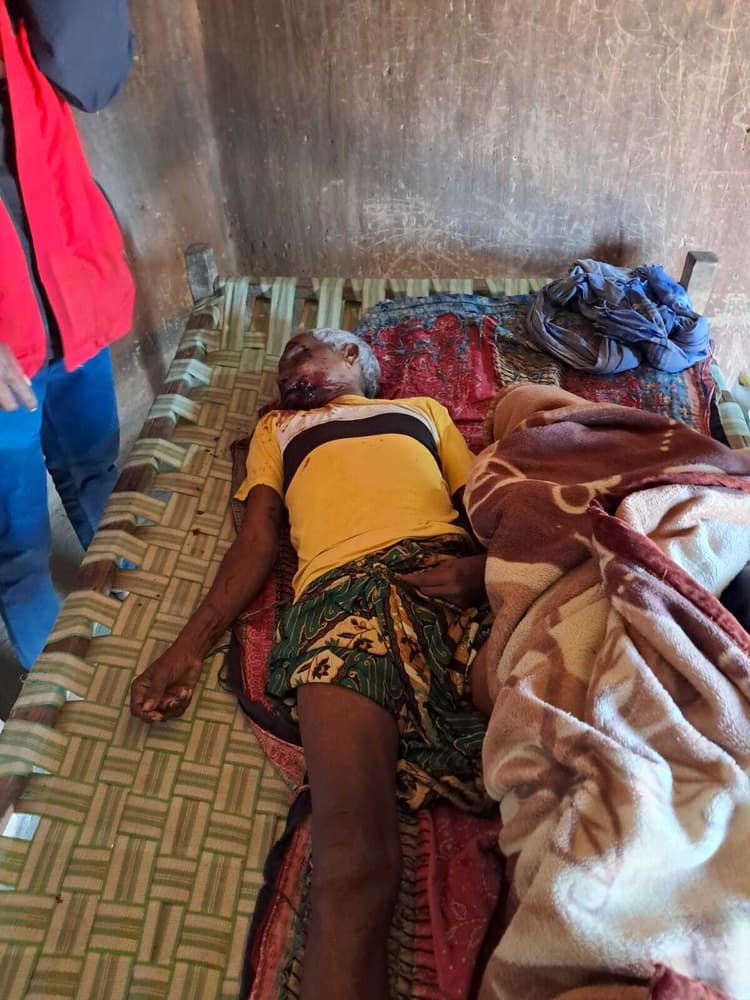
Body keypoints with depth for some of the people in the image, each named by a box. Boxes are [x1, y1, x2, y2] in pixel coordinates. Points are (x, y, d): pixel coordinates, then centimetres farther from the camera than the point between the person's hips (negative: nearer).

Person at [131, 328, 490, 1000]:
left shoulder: (424, 409, 36)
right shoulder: (277, 428, 38)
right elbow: (257, 543, 23)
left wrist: (485, 566, -3)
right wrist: (189, 647, 7)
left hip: (453, 574, 2)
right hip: (343, 585, -1)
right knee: (352, 869, -24)